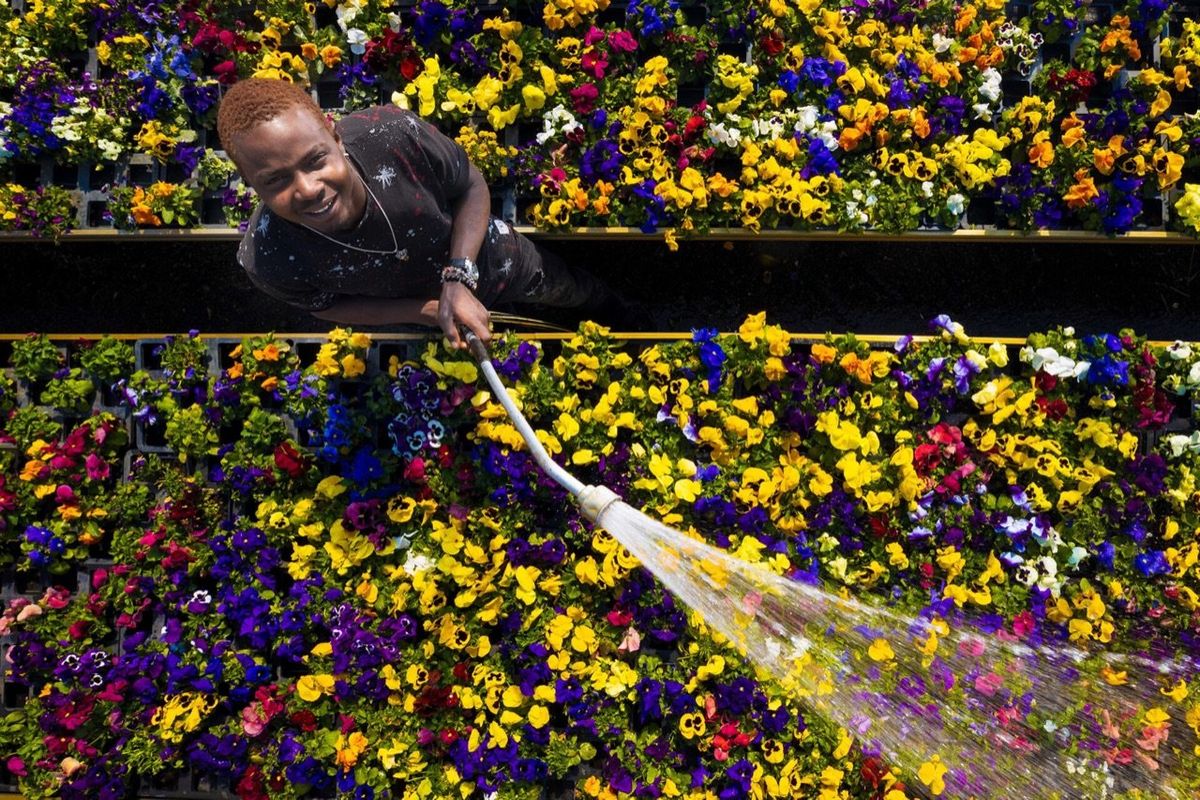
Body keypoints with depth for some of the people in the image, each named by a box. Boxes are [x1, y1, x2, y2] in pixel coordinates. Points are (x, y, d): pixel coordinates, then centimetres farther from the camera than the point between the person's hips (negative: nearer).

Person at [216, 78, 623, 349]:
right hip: (419, 306, -1)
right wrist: (424, 312, -29)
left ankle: (610, 308, 69)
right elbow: (328, 304, -16)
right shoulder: (267, 259, -39)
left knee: (574, 290, 32)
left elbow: (472, 187, -22)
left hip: (487, 255, 1)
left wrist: (459, 279, -35)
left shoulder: (396, 134, -43)